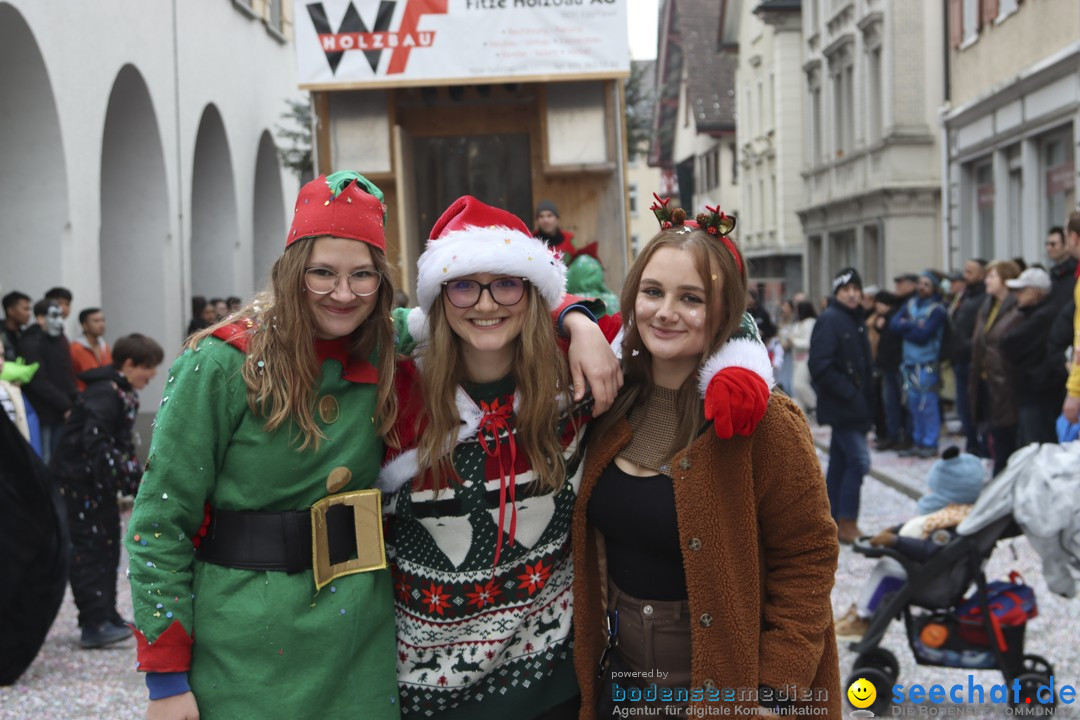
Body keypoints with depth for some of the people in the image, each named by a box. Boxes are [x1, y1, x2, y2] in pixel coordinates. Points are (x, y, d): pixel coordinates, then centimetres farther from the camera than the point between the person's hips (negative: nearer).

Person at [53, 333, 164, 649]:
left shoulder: (123, 393, 12)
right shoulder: (105, 393, -20)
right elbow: (95, 444, -28)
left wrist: (135, 475, 7)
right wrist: (131, 477, -29)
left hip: (98, 483, 10)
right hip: (78, 481, -10)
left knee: (108, 546, 13)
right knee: (88, 551, -8)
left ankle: (106, 616, 21)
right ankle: (94, 624, -7)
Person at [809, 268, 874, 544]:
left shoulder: (856, 320, 15)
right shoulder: (829, 320, -13)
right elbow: (820, 365, -21)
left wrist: (866, 402, 13)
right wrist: (849, 393, -20)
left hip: (854, 407, 9)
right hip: (841, 407, -9)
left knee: (839, 463, 12)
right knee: (859, 461, -11)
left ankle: (834, 523, 17)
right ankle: (847, 523, -5)